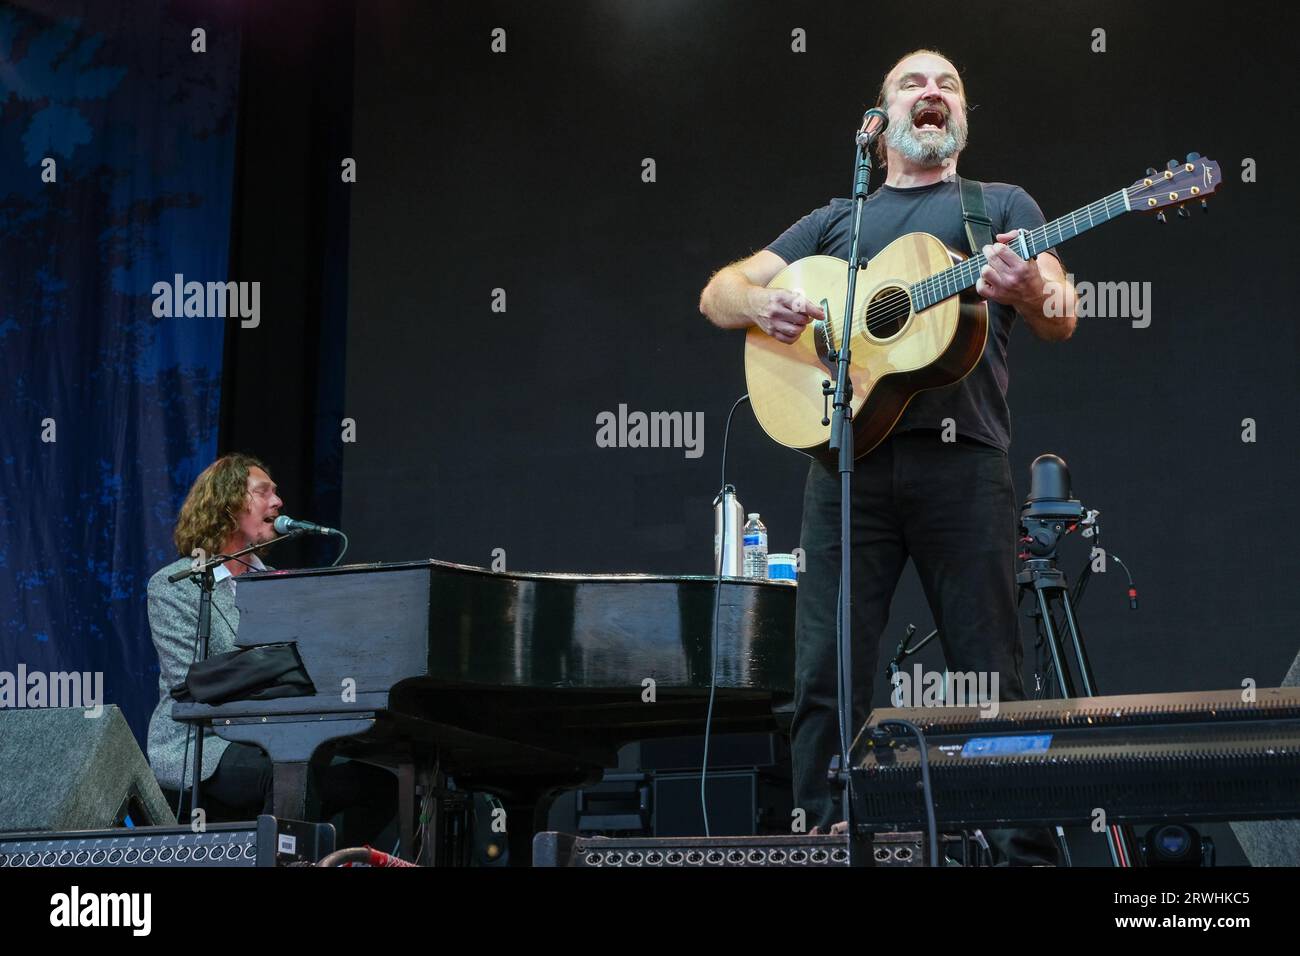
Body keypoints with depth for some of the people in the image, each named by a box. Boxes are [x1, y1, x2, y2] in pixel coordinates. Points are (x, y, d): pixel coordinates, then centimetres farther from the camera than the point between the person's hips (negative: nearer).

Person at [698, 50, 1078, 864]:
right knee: (827, 678, -4)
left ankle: (1029, 854, 1)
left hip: (962, 459, -2)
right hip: (848, 456, 2)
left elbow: (1063, 318, 4)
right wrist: (763, 303, -5)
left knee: (993, 679, -4)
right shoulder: (837, 221, 24)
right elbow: (718, 293, 19)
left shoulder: (1003, 206, 17)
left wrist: (1029, 290, -21)